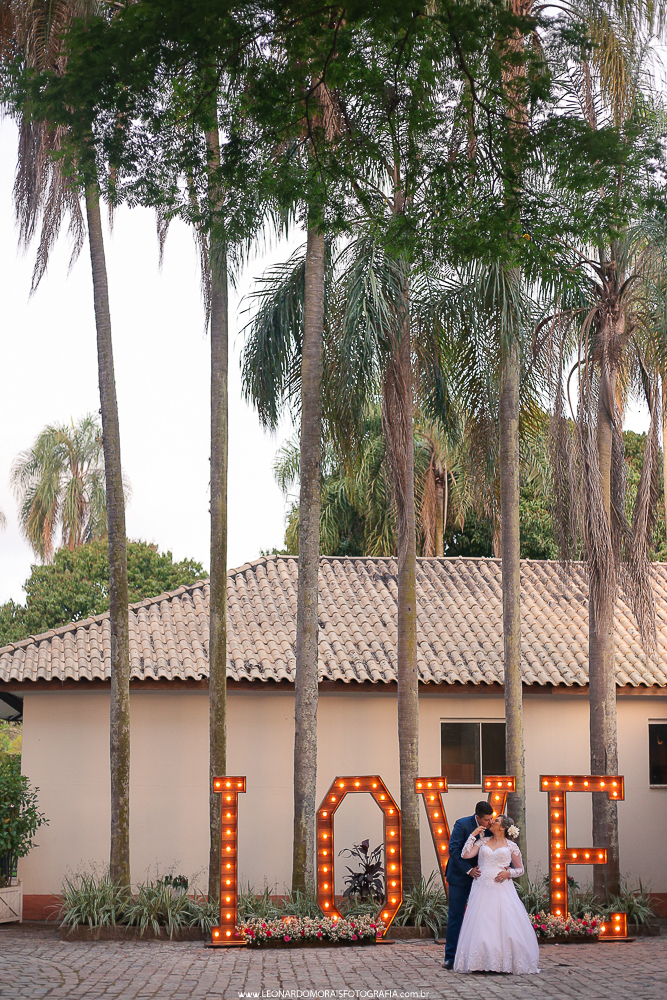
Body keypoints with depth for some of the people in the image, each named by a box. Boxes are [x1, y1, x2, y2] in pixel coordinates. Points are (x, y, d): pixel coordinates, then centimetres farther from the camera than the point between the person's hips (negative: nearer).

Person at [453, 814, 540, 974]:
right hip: (483, 888, 2)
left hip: (502, 888, -1)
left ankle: (508, 963, -4)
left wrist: (509, 873, -7)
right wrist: (473, 835, 3)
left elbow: (520, 869, 13)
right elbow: (465, 855, 1)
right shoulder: (482, 842, 14)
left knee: (506, 926, -11)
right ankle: (481, 962, -3)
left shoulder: (511, 846, 9)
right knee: (482, 926, -7)